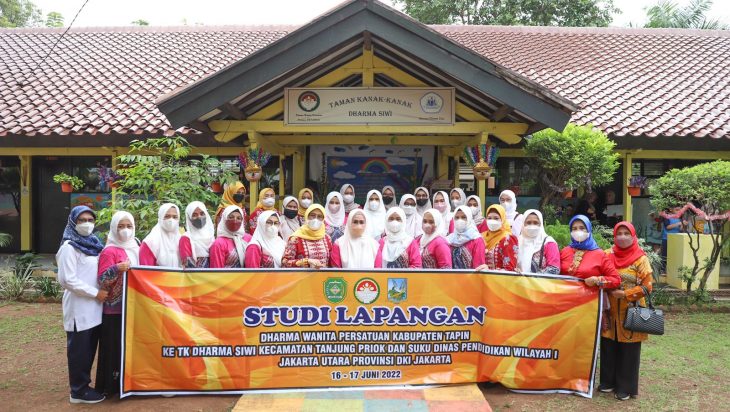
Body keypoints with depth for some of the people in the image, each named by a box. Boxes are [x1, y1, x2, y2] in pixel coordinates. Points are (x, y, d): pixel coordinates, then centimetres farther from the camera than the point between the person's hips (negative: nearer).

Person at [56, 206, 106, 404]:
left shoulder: (93, 244, 13)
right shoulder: (69, 247, -10)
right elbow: (67, 279, -17)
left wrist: (101, 292, 6)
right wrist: (95, 293, -16)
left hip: (94, 308, 7)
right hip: (79, 308, -7)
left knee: (90, 348, 14)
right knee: (79, 349, 2)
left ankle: (84, 385, 25)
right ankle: (78, 391, 12)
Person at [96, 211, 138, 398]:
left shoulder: (135, 248, 13)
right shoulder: (109, 251, -10)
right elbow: (102, 280, -18)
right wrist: (116, 269, -33)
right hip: (115, 309, -7)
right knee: (114, 347, -2)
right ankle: (110, 385, 7)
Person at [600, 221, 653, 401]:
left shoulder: (640, 259, -5)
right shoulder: (608, 255, 5)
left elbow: (647, 286, -9)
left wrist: (624, 294, -16)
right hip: (610, 311, 3)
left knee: (628, 350, 2)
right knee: (608, 346, 8)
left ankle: (626, 387, 13)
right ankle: (608, 381, 23)